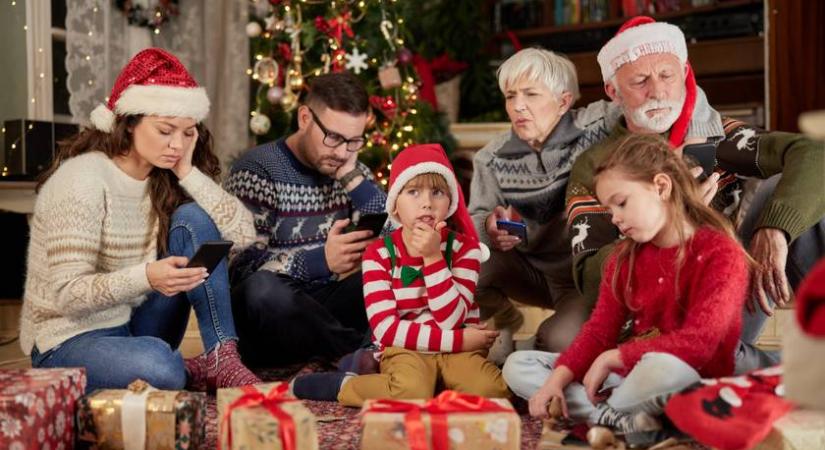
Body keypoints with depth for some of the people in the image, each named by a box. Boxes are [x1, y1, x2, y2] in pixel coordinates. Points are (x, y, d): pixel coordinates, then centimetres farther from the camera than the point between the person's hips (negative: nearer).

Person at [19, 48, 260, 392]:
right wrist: (146, 277, -40)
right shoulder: (83, 179, -20)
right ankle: (188, 374, -5)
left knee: (193, 219, -12)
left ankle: (222, 359, -18)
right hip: (70, 339, -7)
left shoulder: (163, 178, 0)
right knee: (158, 364, -40)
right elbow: (67, 294, -24)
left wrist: (187, 171, -16)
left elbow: (243, 233, -10)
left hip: (137, 325, 7)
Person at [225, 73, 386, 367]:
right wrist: (321, 260, -29)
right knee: (263, 288, -39)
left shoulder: (351, 171, 11)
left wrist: (351, 175, -8)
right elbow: (240, 266, -18)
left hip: (323, 307, 4)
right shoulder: (258, 170, -7)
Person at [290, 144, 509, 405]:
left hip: (456, 349, 2)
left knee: (493, 390, -28)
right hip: (404, 349, -2)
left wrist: (433, 258, -21)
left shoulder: (463, 247, -1)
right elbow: (387, 329, -13)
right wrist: (459, 340, -16)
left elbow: (451, 320, -12)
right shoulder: (379, 254, -5)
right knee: (412, 394, -35)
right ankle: (343, 385, -10)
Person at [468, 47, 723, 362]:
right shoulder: (492, 160, -3)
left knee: (563, 340, -32)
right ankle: (503, 319, 7)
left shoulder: (597, 126, -15)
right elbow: (476, 220, -6)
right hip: (530, 271, 4)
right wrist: (490, 228, -30)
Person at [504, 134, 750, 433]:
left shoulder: (721, 253, -12)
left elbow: (698, 343, -22)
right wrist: (558, 378, -14)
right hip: (631, 373, 7)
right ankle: (626, 420, -20)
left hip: (693, 384, -7)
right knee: (518, 366, -2)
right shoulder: (624, 257, 9)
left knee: (665, 368, -43)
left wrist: (613, 357, -17)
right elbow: (600, 329, 4)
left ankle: (592, 410, -12)